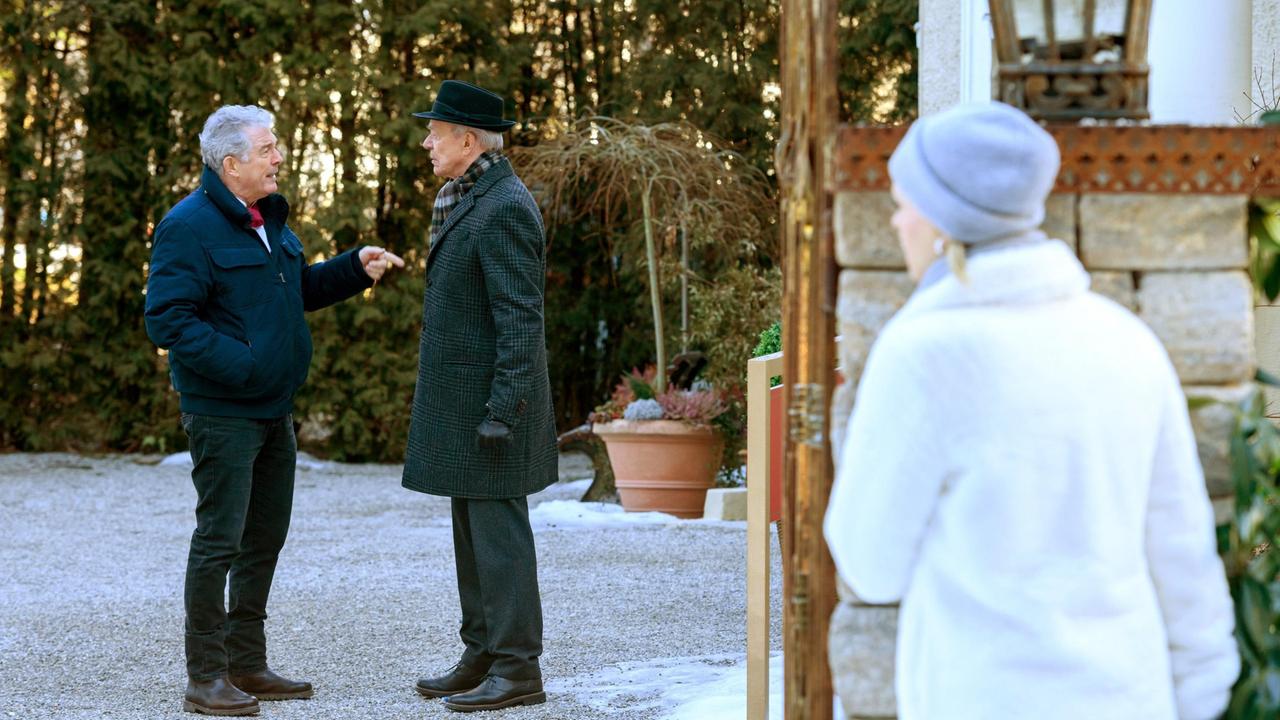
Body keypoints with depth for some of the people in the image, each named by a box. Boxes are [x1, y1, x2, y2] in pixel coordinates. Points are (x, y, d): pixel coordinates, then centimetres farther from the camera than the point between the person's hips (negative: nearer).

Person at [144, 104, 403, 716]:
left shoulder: (268, 219, 14)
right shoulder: (190, 225, -15)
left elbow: (300, 289, 26)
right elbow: (167, 319, -20)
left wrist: (356, 267, 10)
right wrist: (240, 364, -25)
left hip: (273, 410, 9)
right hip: (223, 412, -9)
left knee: (265, 539, 14)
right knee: (219, 540, -6)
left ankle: (247, 665, 24)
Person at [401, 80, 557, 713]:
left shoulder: (506, 208, -16)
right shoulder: (470, 200, 15)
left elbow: (520, 318, -20)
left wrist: (501, 413, -22)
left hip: (491, 400, -10)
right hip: (463, 402, 10)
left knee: (497, 528, -6)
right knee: (472, 528, 12)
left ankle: (518, 670, -2)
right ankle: (482, 658, 18)